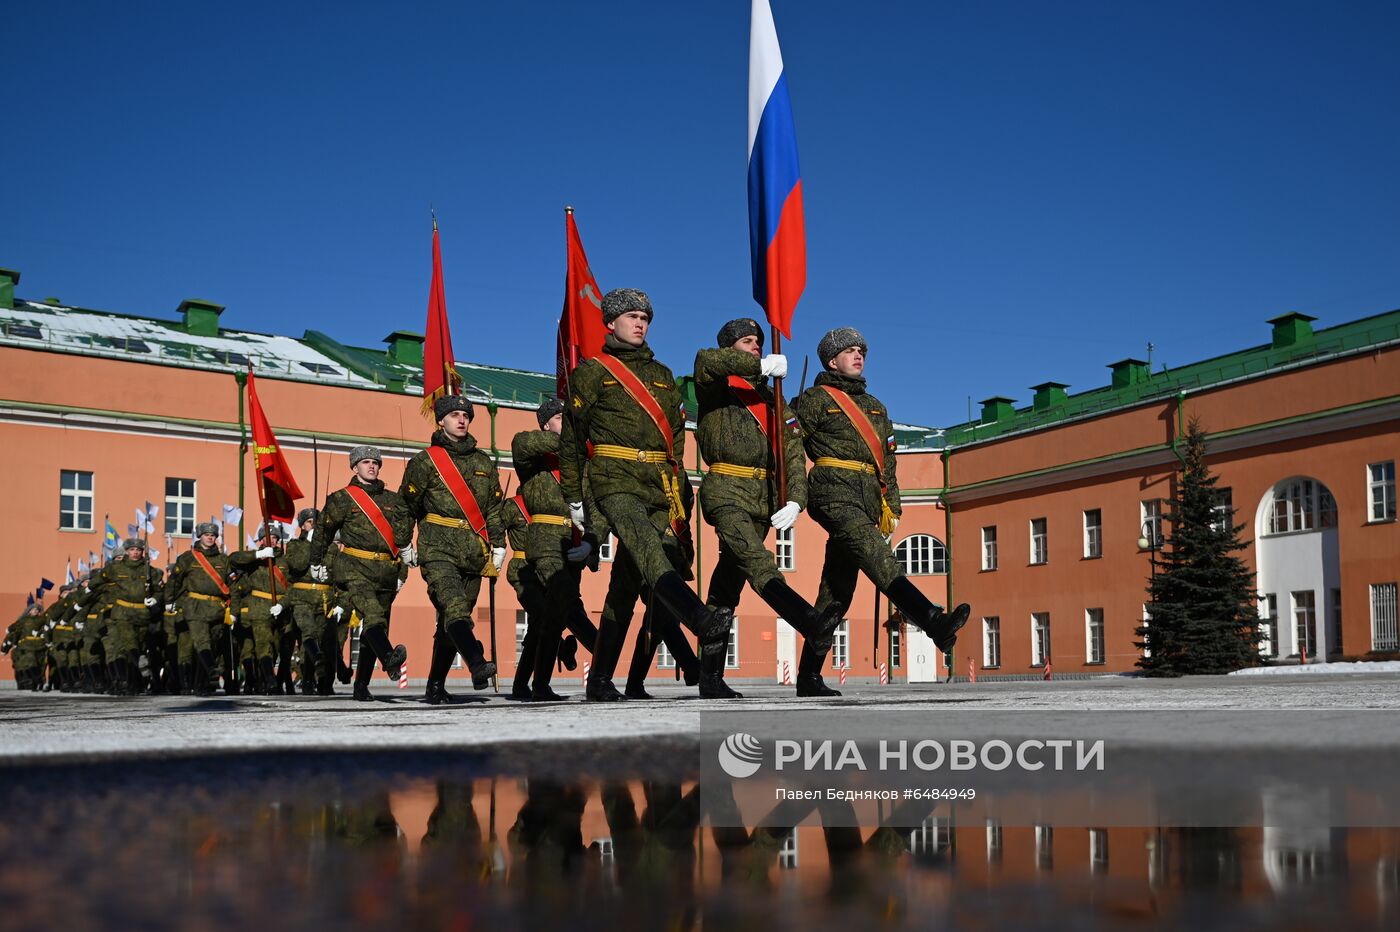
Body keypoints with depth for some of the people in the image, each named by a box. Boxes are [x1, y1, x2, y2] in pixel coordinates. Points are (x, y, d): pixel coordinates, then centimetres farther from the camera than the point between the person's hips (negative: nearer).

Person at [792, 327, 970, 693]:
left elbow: (888, 462, 27)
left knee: (837, 589, 2)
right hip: (834, 490, -7)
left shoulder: (876, 407, 27)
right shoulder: (815, 399, 8)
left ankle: (808, 676, 4)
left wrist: (892, 507, 18)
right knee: (876, 555, -28)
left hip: (867, 498, 7)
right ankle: (933, 622, -47)